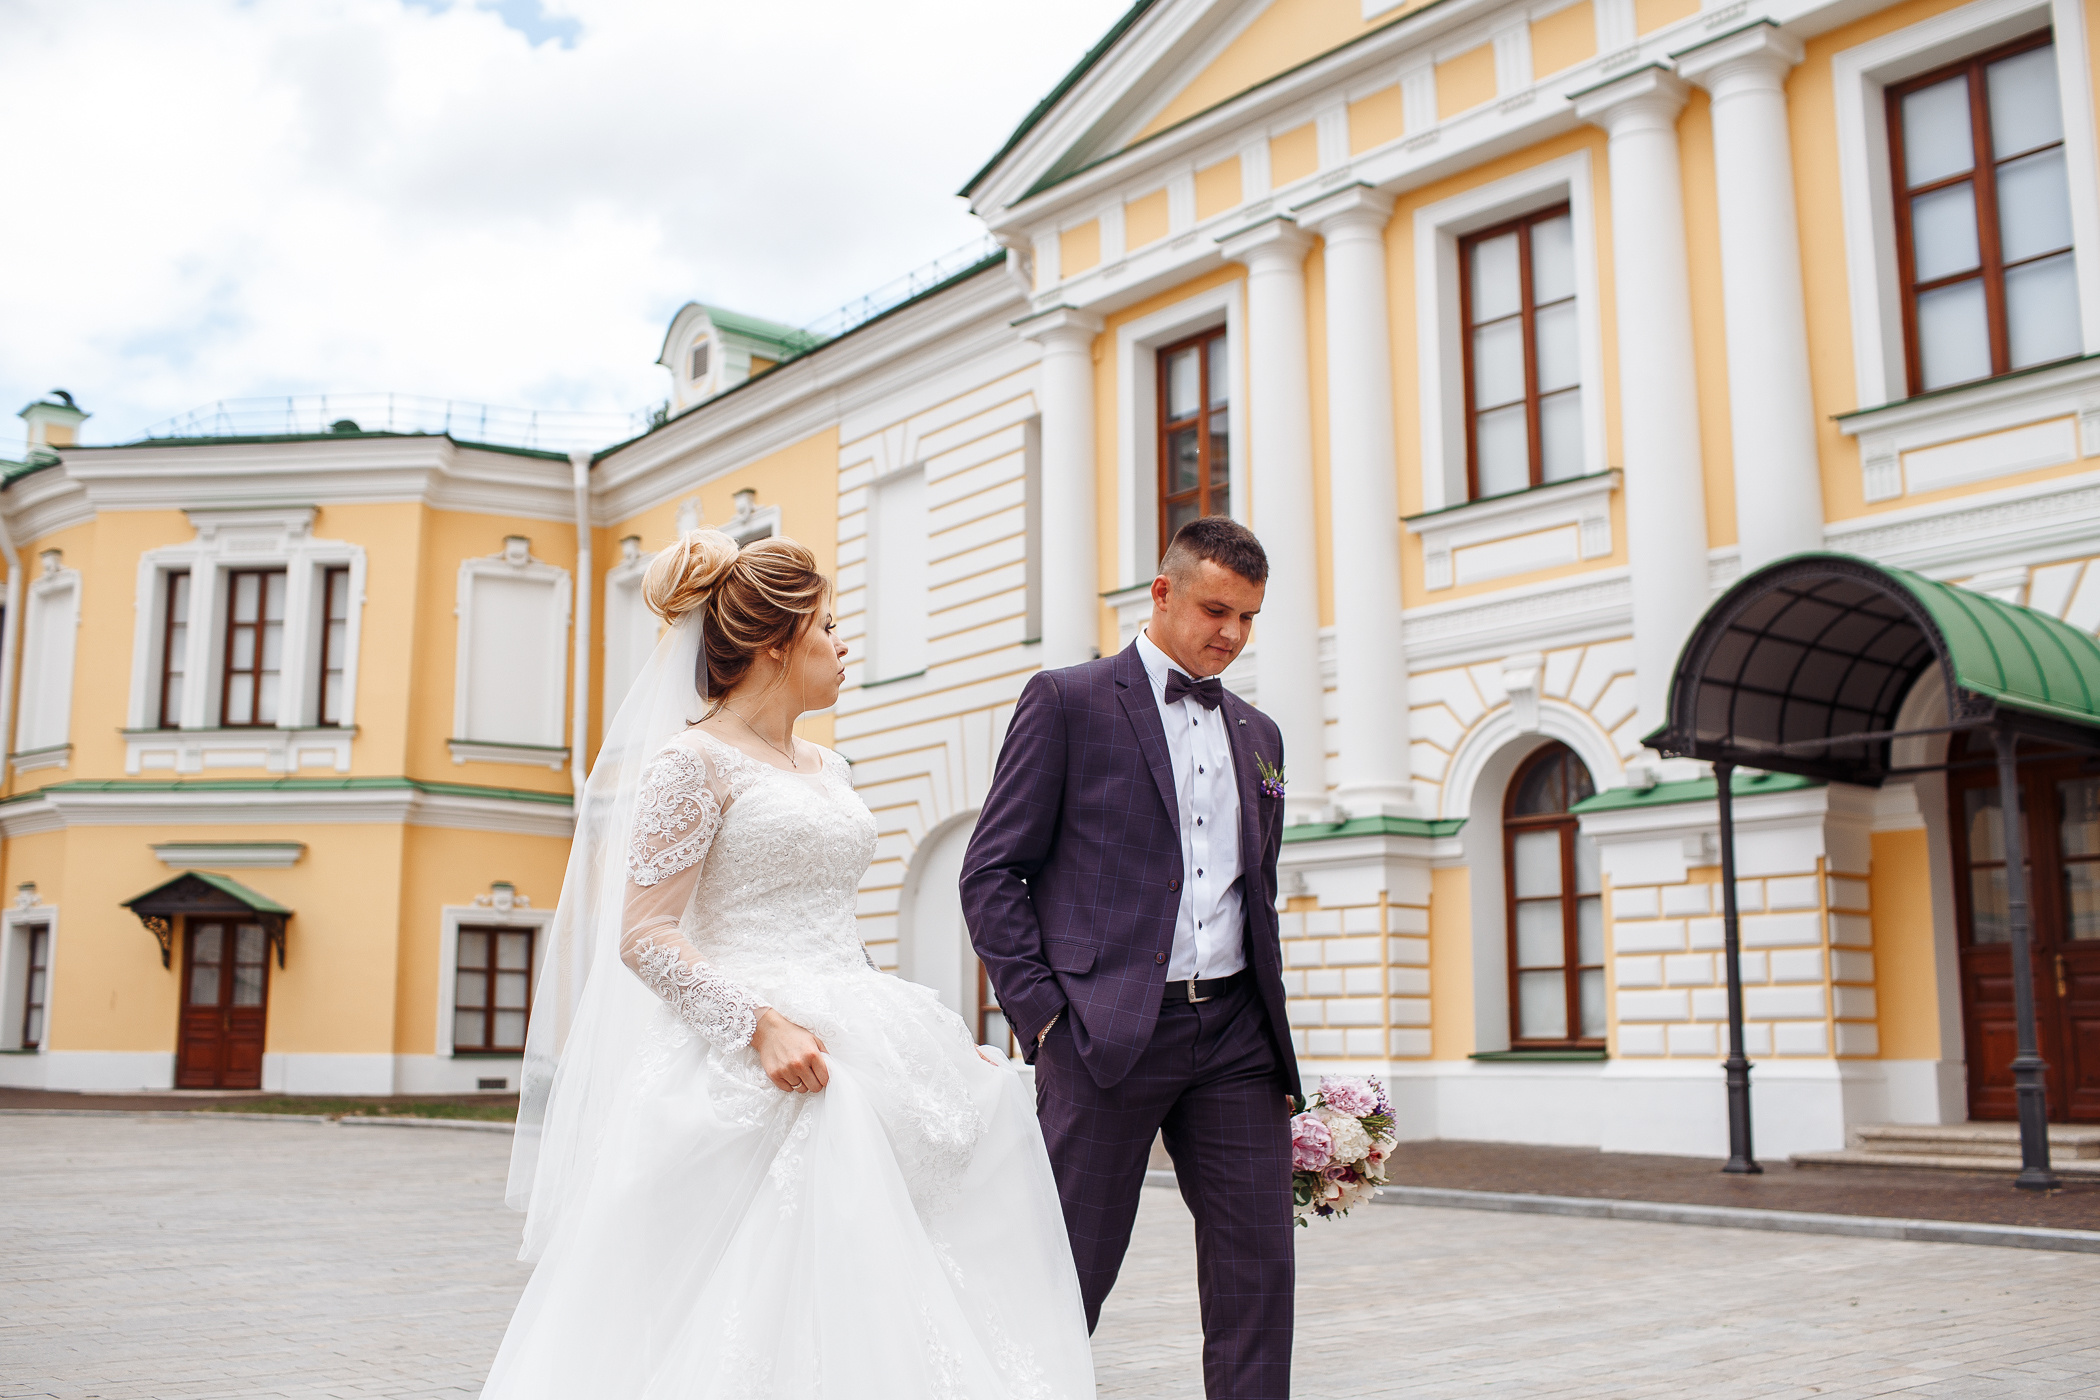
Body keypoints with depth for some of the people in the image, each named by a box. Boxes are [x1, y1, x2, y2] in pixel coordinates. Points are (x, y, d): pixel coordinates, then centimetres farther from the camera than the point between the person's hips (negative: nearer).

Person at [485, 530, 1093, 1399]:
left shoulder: (825, 769, 18)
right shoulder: (694, 759, -5)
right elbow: (644, 936, -12)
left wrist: (929, 1034, 16)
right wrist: (761, 1024, -24)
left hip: (851, 1049, 8)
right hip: (754, 1069, -8)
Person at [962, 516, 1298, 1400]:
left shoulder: (1257, 736, 19)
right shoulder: (1068, 700, 1)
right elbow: (991, 872, -3)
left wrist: (1275, 1047, 16)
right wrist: (1042, 1014, -10)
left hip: (1232, 1029, 5)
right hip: (1108, 1029, -5)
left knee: (1259, 1261, 3)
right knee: (1075, 1268, 2)